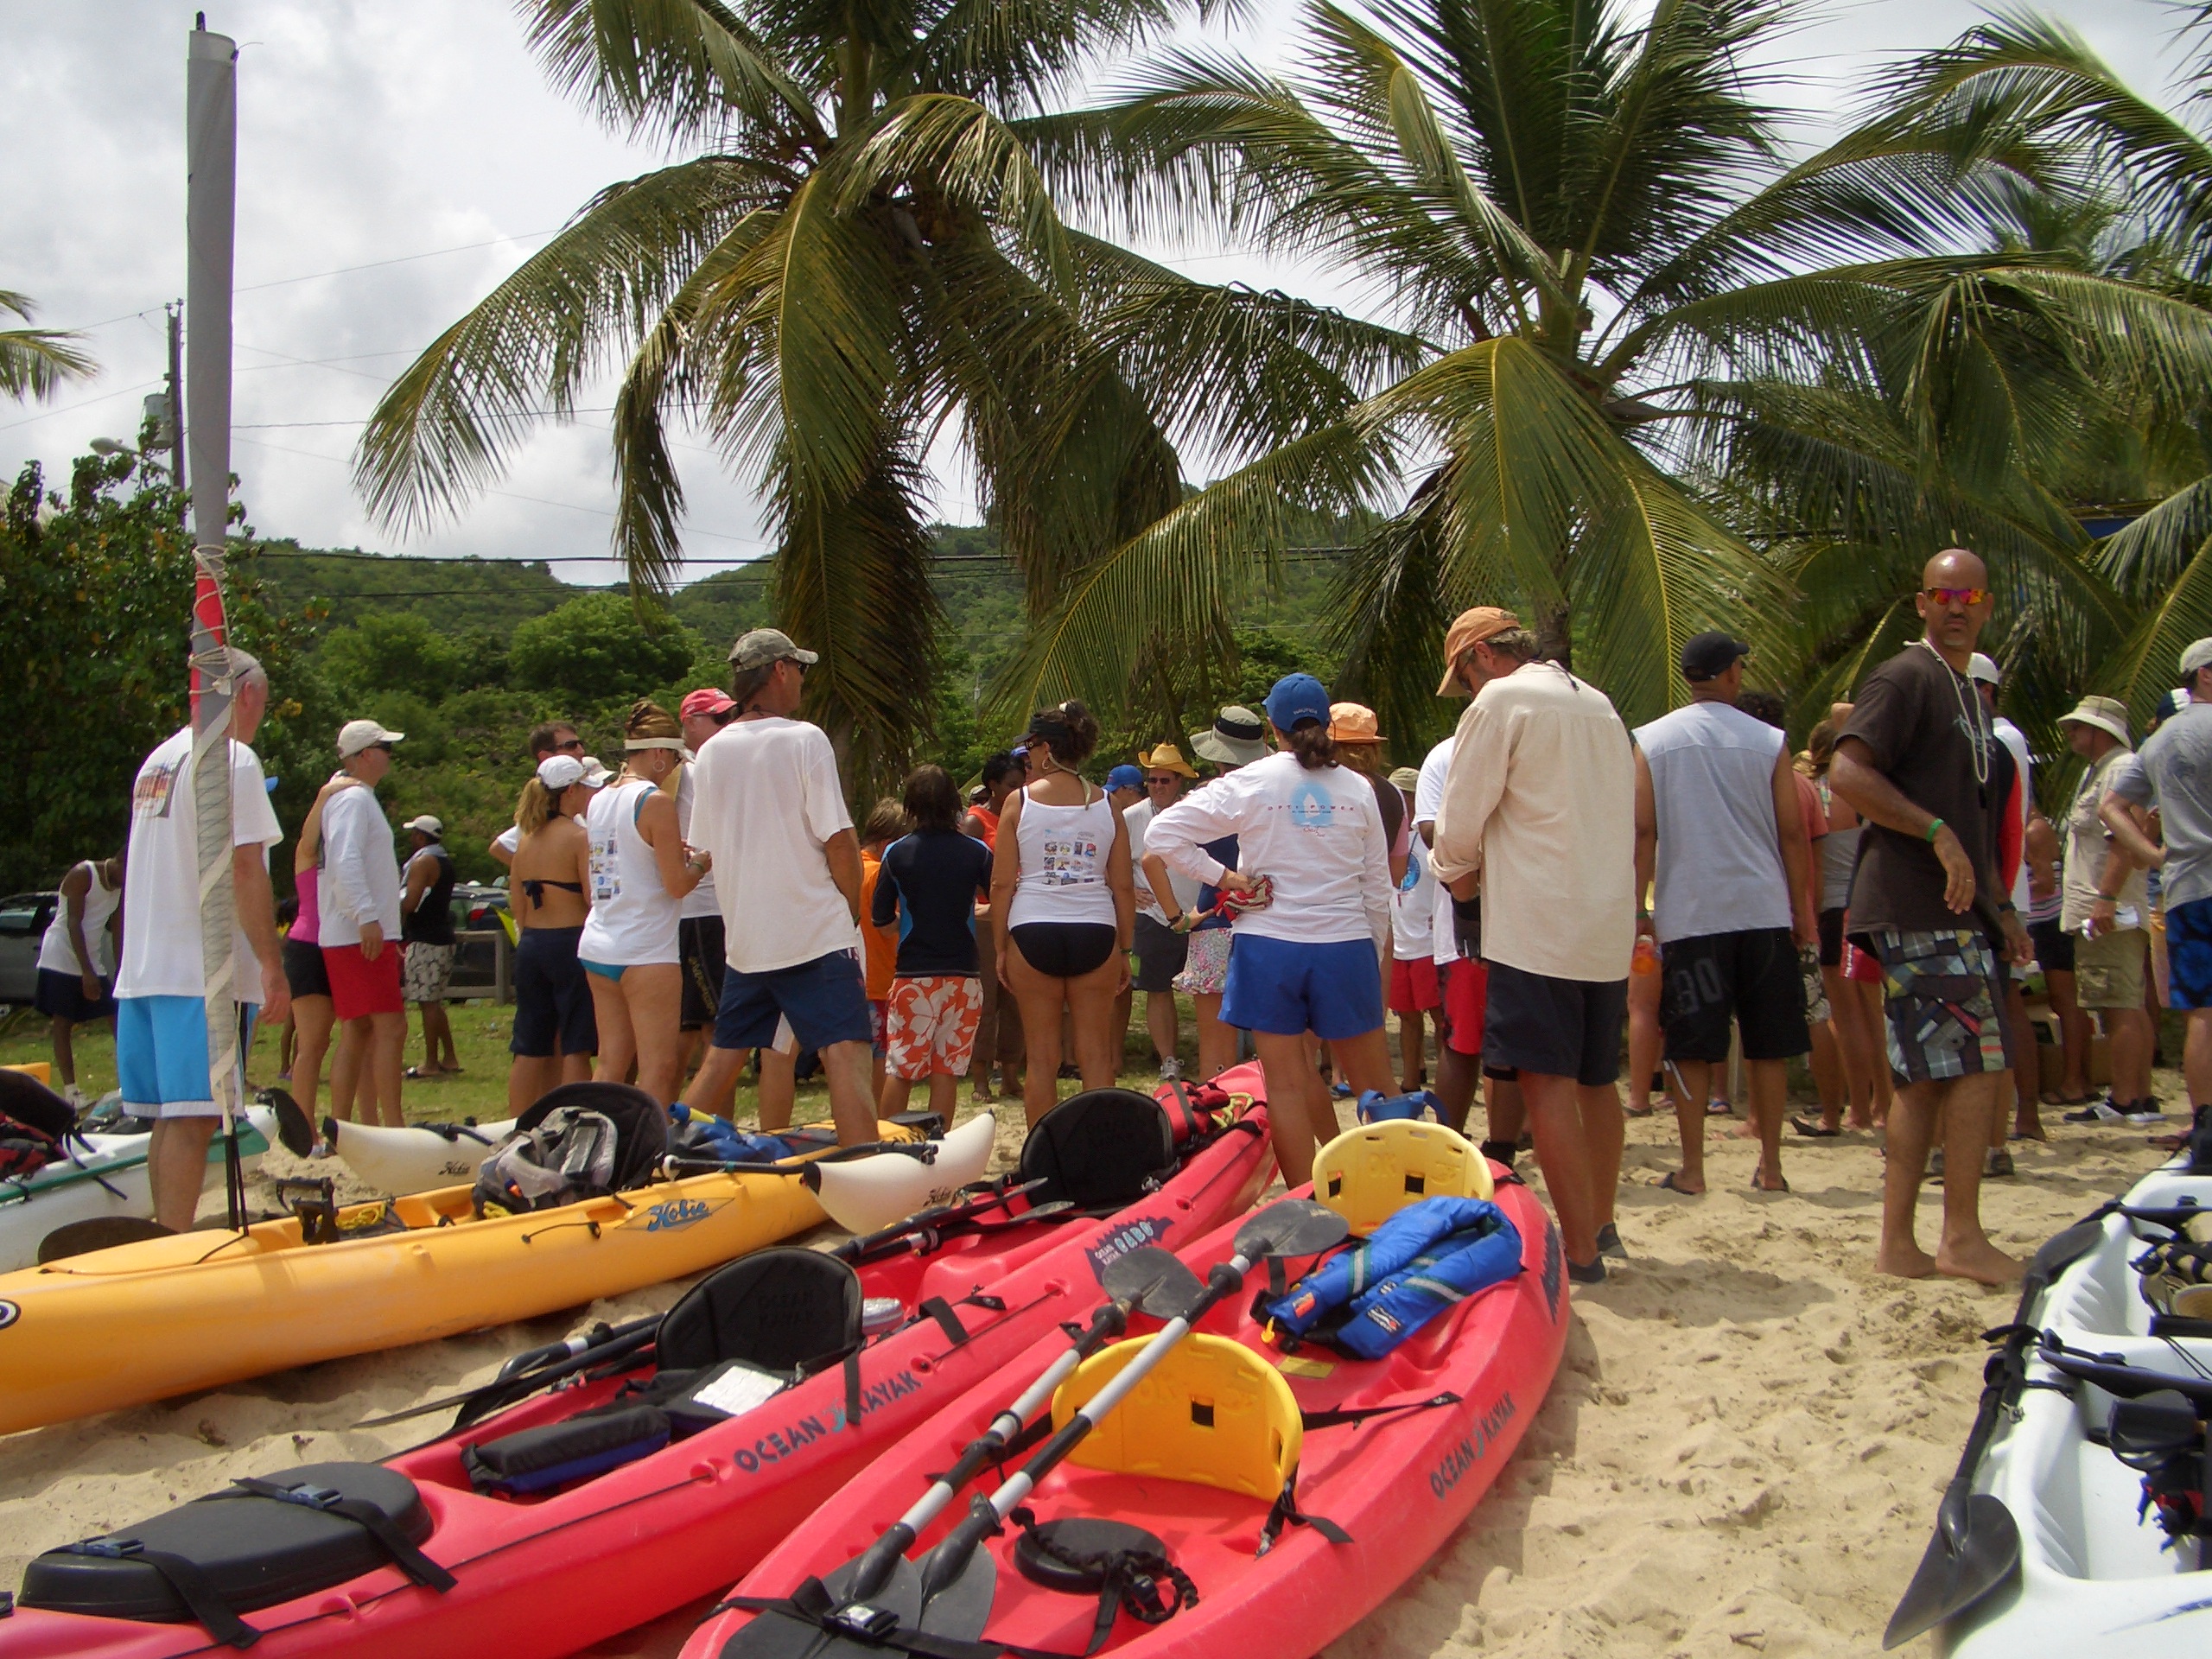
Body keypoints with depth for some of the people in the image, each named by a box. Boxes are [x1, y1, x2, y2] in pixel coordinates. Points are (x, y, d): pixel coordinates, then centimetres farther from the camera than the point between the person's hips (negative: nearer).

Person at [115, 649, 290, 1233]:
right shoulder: (232, 758, -9)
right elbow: (243, 867, -17)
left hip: (144, 967, 9)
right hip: (204, 972, -8)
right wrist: (271, 964, -17)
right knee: (192, 1119, -9)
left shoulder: (158, 759, 18)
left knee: (169, 1119, 14)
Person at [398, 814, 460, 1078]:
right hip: (443, 938, 10)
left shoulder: (422, 861, -13)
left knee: (428, 1003, -7)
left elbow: (410, 902, -20)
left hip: (425, 941, -10)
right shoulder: (444, 860, 17)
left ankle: (431, 1064, -5)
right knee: (435, 1003, 15)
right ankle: (449, 1059, 15)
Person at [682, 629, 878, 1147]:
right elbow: (838, 840, -12)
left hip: (744, 938, 6)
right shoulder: (804, 739, -9)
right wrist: (852, 909, 3)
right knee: (845, 1055, -10)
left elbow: (706, 849, 14)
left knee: (721, 1061, 17)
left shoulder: (713, 751, 8)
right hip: (816, 933, -6)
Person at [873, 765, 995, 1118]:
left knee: (899, 1069, 7)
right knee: (946, 1070, 5)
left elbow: (880, 918, -1)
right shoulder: (976, 851, -2)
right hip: (962, 974, 1)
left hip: (912, 975, -1)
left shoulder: (896, 853, -3)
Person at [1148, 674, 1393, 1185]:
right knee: (1374, 1084, 13)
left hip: (1269, 945, -2)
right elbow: (1377, 885, 8)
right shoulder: (1358, 789, 3)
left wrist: (1222, 876, -1)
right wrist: (1373, 950, 18)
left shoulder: (1252, 783, -3)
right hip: (1345, 947, 2)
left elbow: (1162, 835, -7)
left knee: (1286, 1084, 4)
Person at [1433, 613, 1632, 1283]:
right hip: (1609, 925, 8)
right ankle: (1600, 1224, 28)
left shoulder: (1502, 700, -6)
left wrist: (1456, 873, 15)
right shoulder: (1599, 705, 17)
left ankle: (1580, 1252, -6)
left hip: (1536, 926, -8)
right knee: (1597, 1079, 17)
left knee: (1548, 1084, -6)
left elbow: (1460, 819, -7)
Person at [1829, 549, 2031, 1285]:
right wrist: (1936, 832, -25)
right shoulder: (1905, 678, -6)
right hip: (1917, 910, -9)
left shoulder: (1969, 696, 23)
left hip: (1956, 910, 9)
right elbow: (1847, 772, -20)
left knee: (1926, 1077, 7)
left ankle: (1898, 1244, 10)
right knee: (1978, 1061, -10)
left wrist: (2001, 908, 23)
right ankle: (1962, 1236, -1)